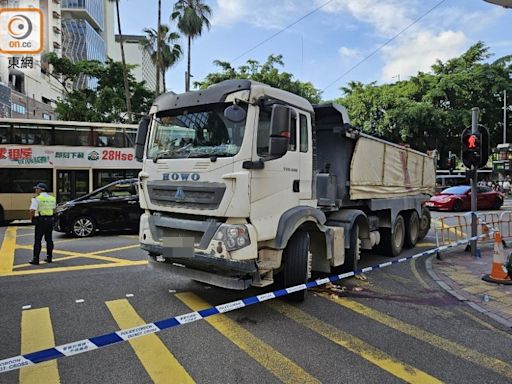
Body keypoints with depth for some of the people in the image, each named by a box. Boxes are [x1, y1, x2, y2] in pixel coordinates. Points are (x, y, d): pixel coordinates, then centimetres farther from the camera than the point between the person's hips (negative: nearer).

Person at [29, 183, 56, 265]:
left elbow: (32, 210, -17)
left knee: (37, 240, 0)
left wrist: (32, 218, -3)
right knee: (49, 239, 12)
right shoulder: (52, 198, 10)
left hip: (40, 221, -5)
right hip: (50, 220, 6)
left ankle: (36, 259, 2)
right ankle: (49, 257, 16)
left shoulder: (37, 199, -10)